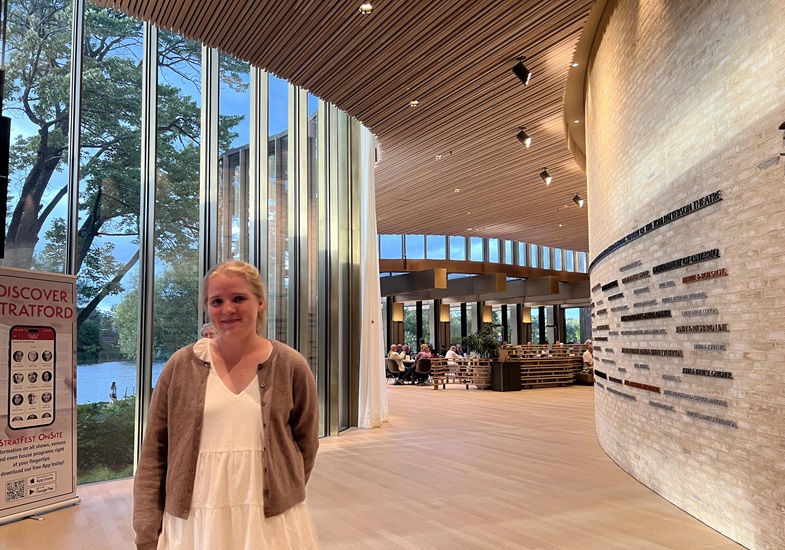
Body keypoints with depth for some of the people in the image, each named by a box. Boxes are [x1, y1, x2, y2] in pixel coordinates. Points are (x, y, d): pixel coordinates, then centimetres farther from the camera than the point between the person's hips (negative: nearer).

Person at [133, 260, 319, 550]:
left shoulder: (290, 366, -5)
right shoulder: (181, 366, -2)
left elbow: (305, 444, 5)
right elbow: (153, 453, 0)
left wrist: (282, 496, 3)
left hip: (271, 521, 0)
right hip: (192, 522, 1)